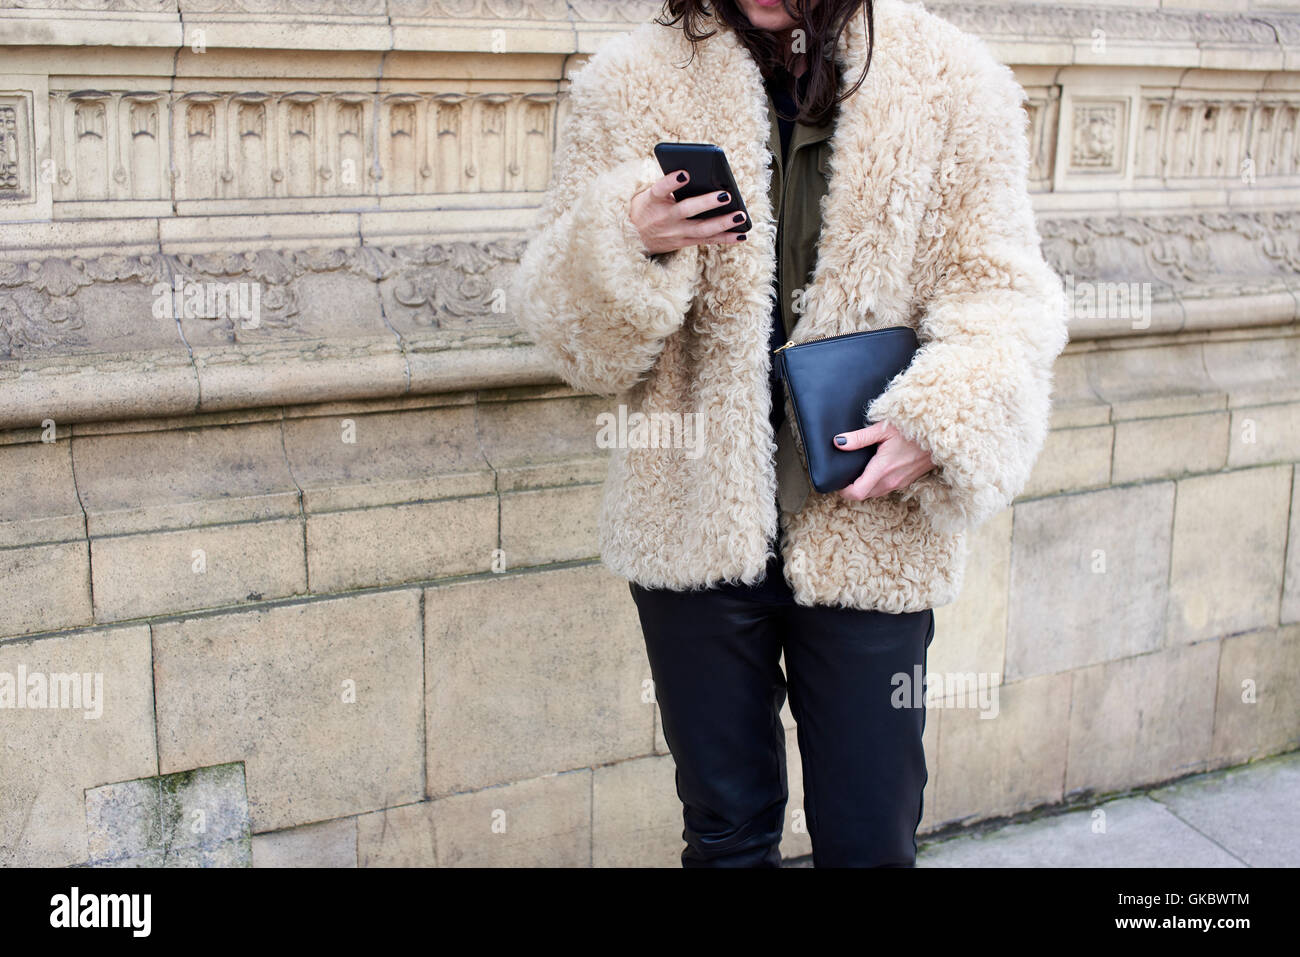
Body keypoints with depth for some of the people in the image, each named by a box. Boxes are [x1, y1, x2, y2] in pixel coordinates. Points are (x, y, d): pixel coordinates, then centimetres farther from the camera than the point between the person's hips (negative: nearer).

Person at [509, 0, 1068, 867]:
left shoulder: (952, 82, 0)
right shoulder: (632, 84, 1)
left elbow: (1001, 291, 0)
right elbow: (566, 323, 1)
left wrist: (941, 419, -18)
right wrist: (627, 245, -20)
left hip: (871, 529, 0)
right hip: (699, 524, 1)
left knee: (871, 836, 11)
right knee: (726, 828, 16)